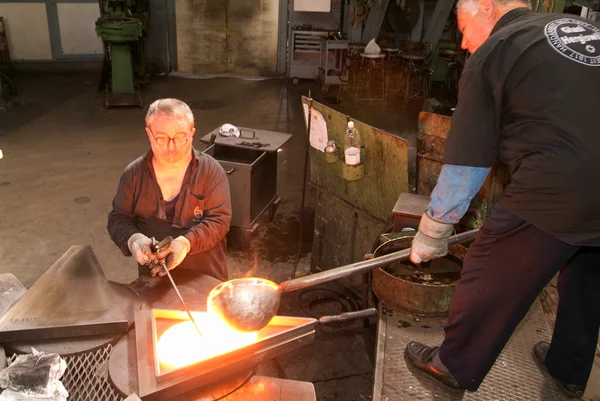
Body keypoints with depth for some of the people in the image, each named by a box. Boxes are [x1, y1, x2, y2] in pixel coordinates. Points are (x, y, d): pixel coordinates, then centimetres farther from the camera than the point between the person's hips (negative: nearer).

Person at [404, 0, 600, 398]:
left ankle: (454, 367, 32)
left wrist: (432, 235, 9)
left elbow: (465, 164, -2)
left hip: (553, 195, -7)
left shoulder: (493, 53, -1)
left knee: (491, 282, 12)